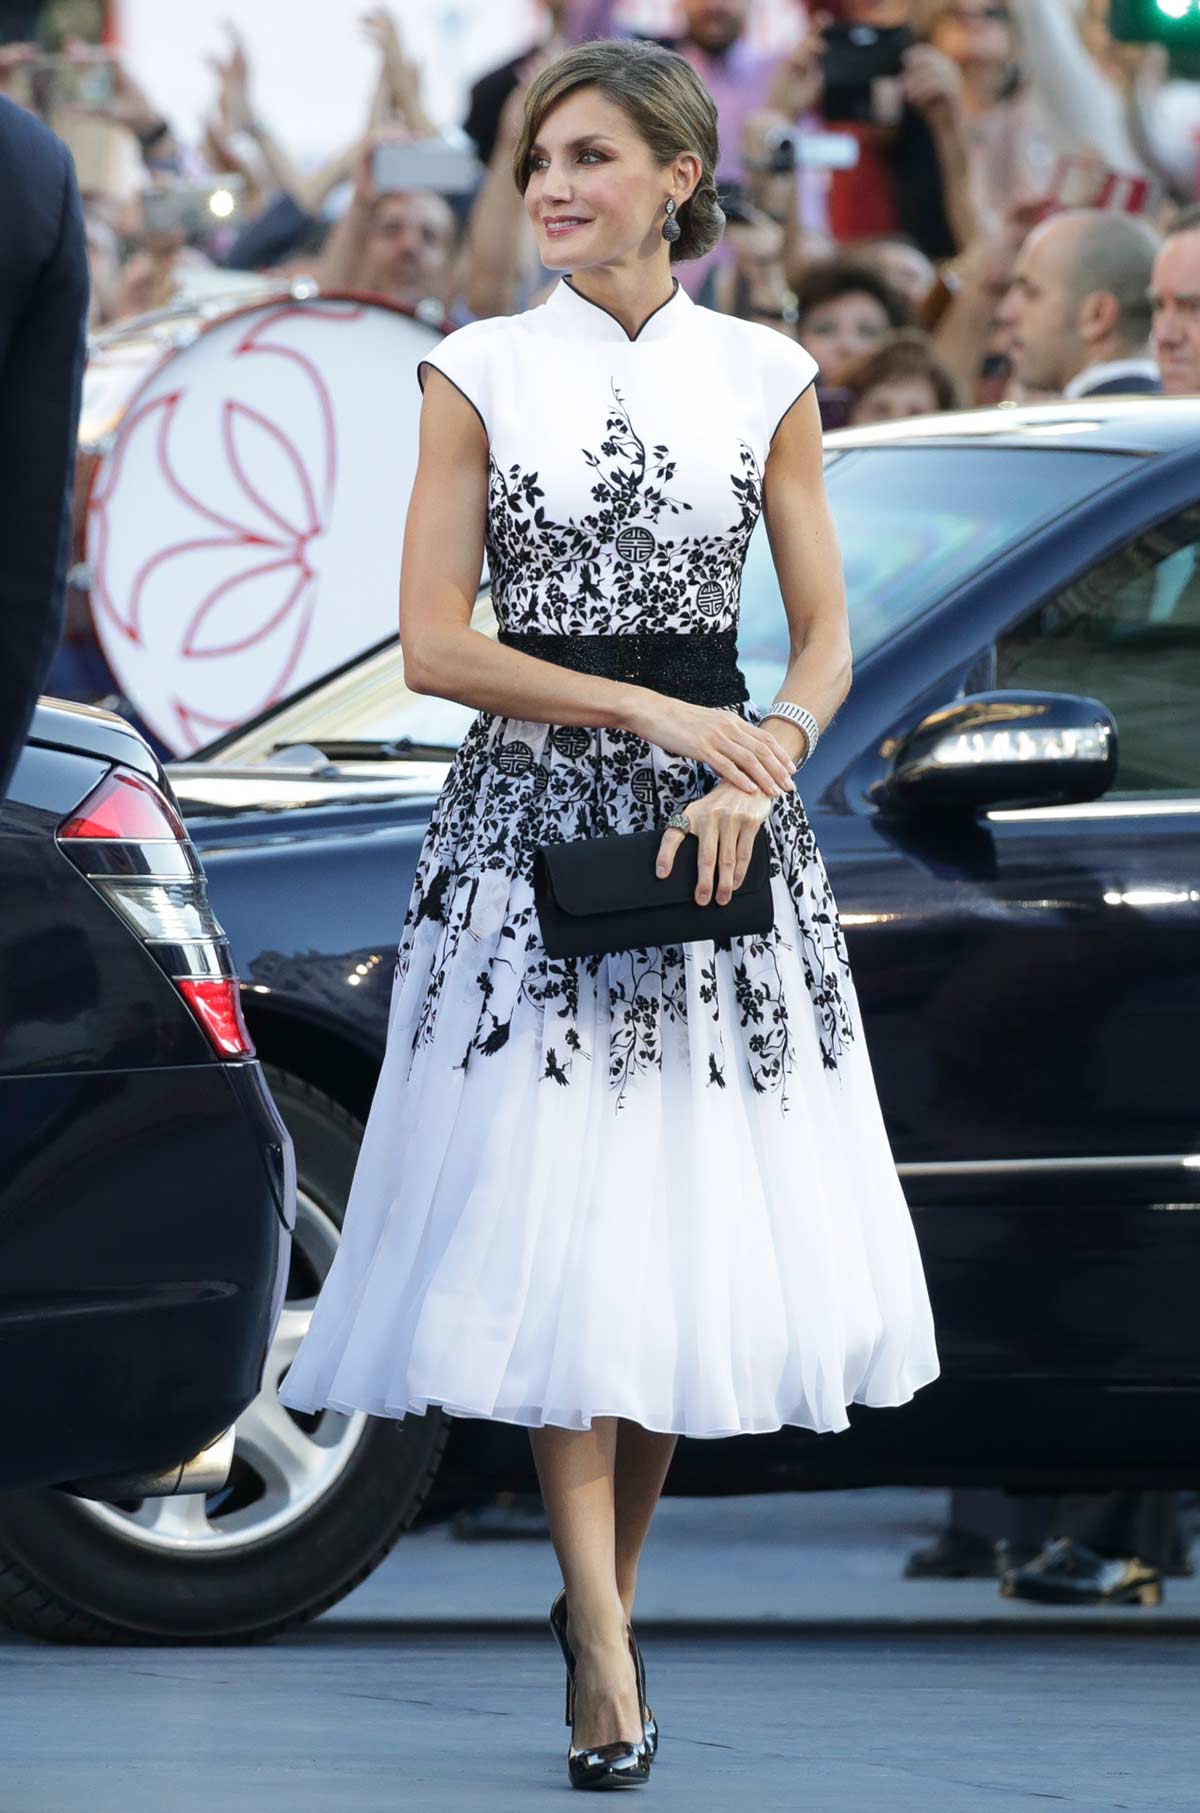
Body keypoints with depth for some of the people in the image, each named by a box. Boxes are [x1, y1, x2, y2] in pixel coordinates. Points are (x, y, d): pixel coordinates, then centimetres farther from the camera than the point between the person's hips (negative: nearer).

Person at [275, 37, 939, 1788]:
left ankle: (607, 1584, 16)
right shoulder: (479, 374, 1)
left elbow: (827, 637, 6)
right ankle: (604, 1646, -9)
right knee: (551, 1220, -8)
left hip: (719, 815, 2)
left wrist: (757, 768, -12)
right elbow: (434, 643, -5)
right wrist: (657, 713, -13)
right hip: (533, 810, -2)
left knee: (695, 1222, 2)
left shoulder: (764, 377, 5)